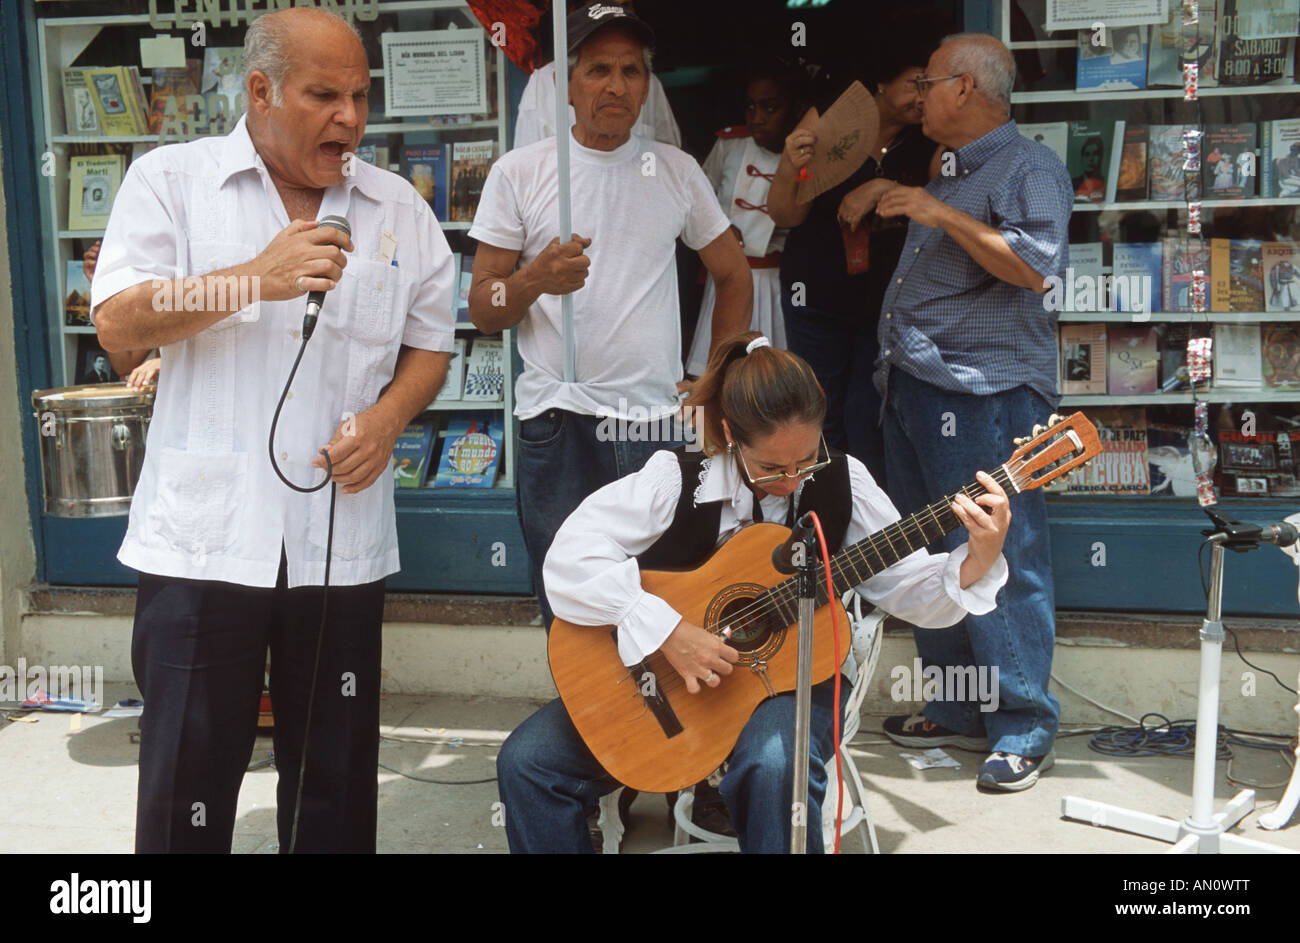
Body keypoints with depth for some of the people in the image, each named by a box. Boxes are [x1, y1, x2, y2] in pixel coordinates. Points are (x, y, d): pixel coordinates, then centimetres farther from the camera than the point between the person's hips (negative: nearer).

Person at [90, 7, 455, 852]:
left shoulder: (400, 210, 9)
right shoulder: (173, 180, 2)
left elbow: (430, 342, 14)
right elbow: (118, 324, -7)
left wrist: (388, 417, -6)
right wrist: (256, 280, -18)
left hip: (343, 538, 3)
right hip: (204, 535, -2)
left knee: (336, 769, 12)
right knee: (188, 776, 4)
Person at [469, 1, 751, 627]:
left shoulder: (677, 171, 9)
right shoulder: (519, 172, 3)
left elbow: (734, 275, 19)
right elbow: (482, 311, 3)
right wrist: (535, 279, -18)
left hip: (657, 424, 1)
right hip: (557, 427, -1)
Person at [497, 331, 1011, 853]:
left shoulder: (842, 482, -5)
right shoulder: (677, 479, -12)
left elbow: (910, 586, -2)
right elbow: (569, 559, -21)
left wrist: (975, 565, -23)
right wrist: (668, 631, -30)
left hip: (791, 674, -1)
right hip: (667, 673, 1)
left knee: (775, 765, -38)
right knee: (526, 761, -15)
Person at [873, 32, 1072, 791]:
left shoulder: (1030, 169, -7)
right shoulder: (948, 174, 22)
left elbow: (1036, 265, -22)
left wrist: (940, 215, -19)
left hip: (983, 394, -10)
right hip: (913, 387, 10)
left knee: (1000, 560, -8)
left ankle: (1025, 726, 1)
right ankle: (956, 710, 23)